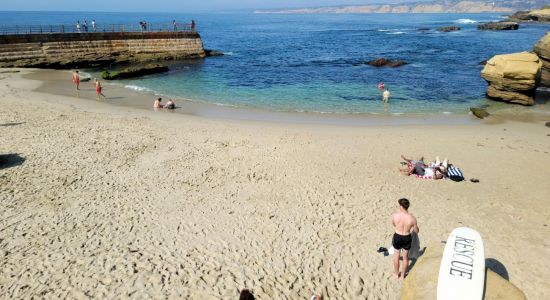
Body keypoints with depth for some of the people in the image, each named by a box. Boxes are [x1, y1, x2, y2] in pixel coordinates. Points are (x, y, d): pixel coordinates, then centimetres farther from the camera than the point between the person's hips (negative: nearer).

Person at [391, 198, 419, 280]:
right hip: (407, 238, 0)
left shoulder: (395, 215, -20)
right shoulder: (412, 218, -19)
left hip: (397, 237, 0)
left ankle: (396, 273, 39)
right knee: (405, 257, 22)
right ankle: (403, 275, 37)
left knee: (396, 255, 23)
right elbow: (416, 231, -5)